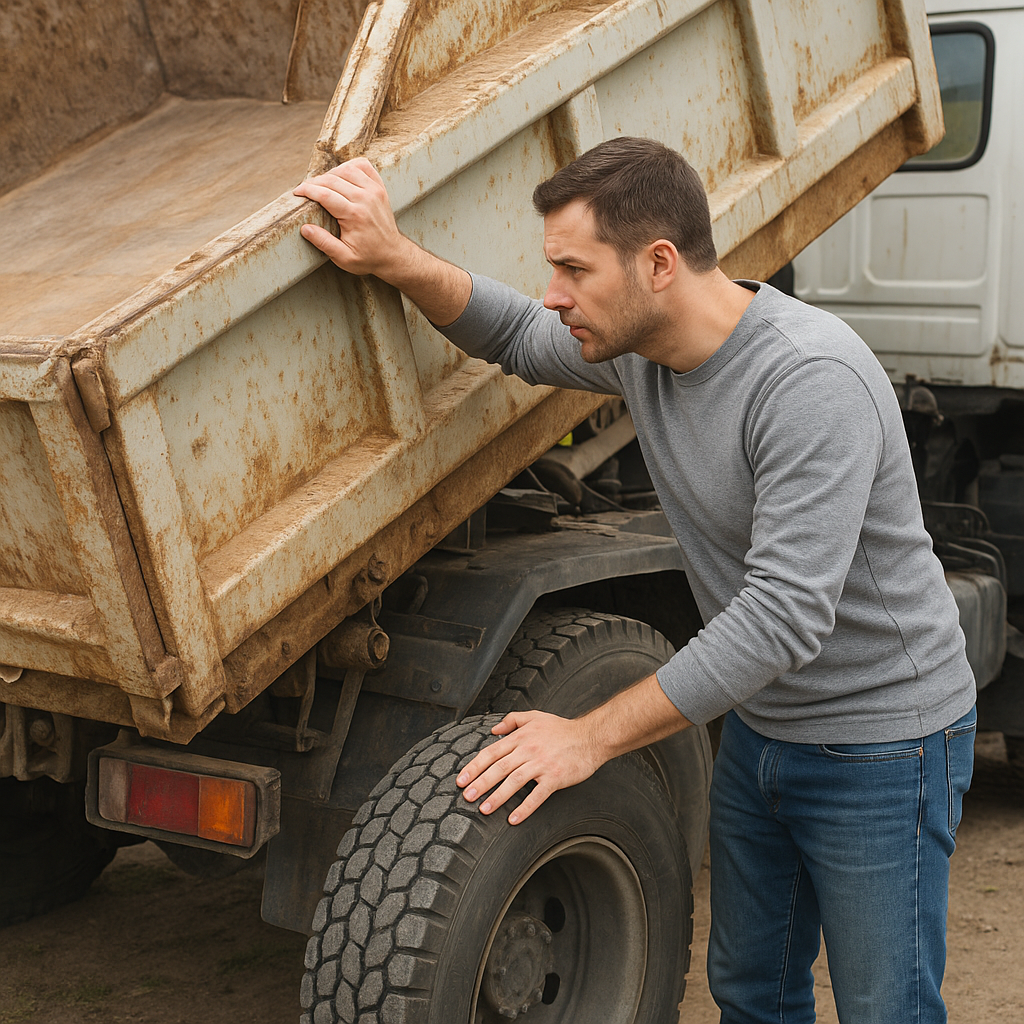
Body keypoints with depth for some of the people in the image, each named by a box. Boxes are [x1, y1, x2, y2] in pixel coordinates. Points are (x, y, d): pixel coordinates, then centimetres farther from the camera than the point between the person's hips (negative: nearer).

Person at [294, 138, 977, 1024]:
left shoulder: (813, 380, -31)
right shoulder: (643, 348, -5)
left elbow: (784, 615, -35)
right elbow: (515, 337, 13)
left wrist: (591, 737, -32)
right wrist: (396, 259, -7)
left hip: (882, 744, -7)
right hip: (759, 725, 8)